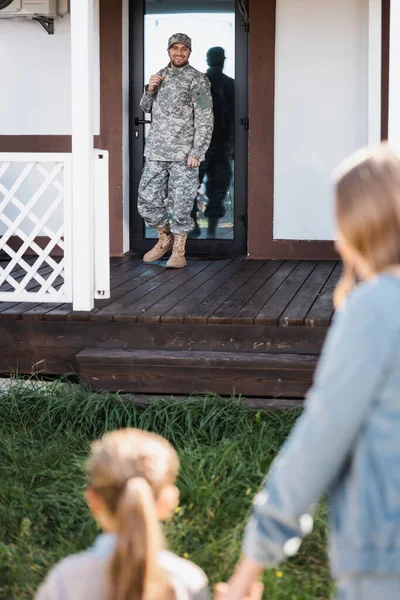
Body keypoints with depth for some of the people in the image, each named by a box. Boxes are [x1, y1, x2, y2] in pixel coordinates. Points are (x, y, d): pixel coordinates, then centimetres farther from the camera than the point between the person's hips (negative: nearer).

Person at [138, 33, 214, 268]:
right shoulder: (160, 76, 13)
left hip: (183, 154, -5)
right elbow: (146, 108, 23)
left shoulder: (197, 79, -5)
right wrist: (150, 90, 2)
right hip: (156, 152, 5)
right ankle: (165, 238, 27)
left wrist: (197, 152, -16)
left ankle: (179, 251, 10)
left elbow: (205, 119, -9)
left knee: (181, 204, -1)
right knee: (147, 200, 6)